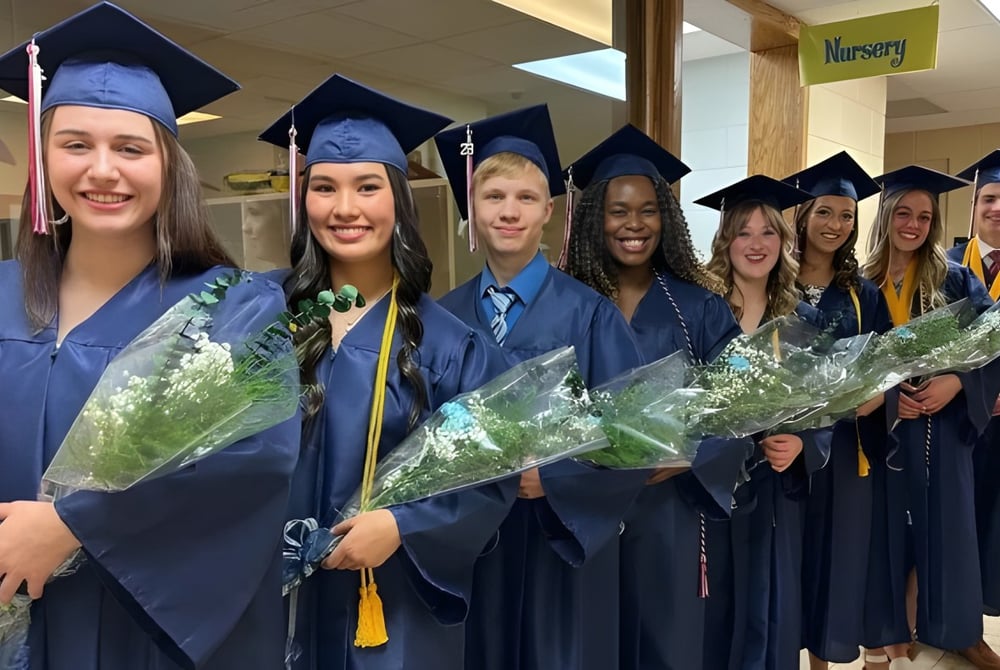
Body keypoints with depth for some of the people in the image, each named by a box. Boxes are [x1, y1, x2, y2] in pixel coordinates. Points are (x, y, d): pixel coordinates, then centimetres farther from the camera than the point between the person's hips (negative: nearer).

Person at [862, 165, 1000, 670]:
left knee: (947, 522, 10)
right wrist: (884, 396, -15)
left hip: (943, 423, 1)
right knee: (889, 525, 8)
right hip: (881, 424, -1)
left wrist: (956, 382, -16)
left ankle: (958, 629, 29)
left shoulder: (955, 280, 2)